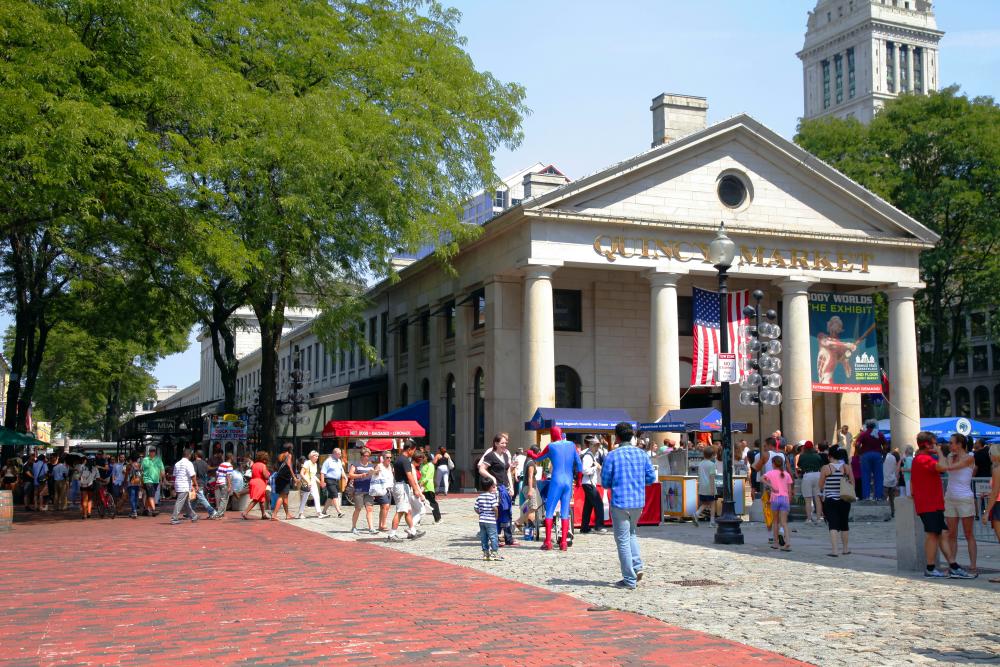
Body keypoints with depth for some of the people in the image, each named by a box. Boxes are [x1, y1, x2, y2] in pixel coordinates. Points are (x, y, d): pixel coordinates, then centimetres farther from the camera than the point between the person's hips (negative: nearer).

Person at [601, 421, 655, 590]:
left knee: (622, 540, 3)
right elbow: (651, 477, 6)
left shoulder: (612, 456, -9)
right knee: (632, 533, 25)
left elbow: (605, 482, -6)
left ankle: (630, 580, 5)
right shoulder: (641, 454, 3)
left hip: (620, 502, -5)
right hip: (638, 501, 5)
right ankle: (637, 567, 8)